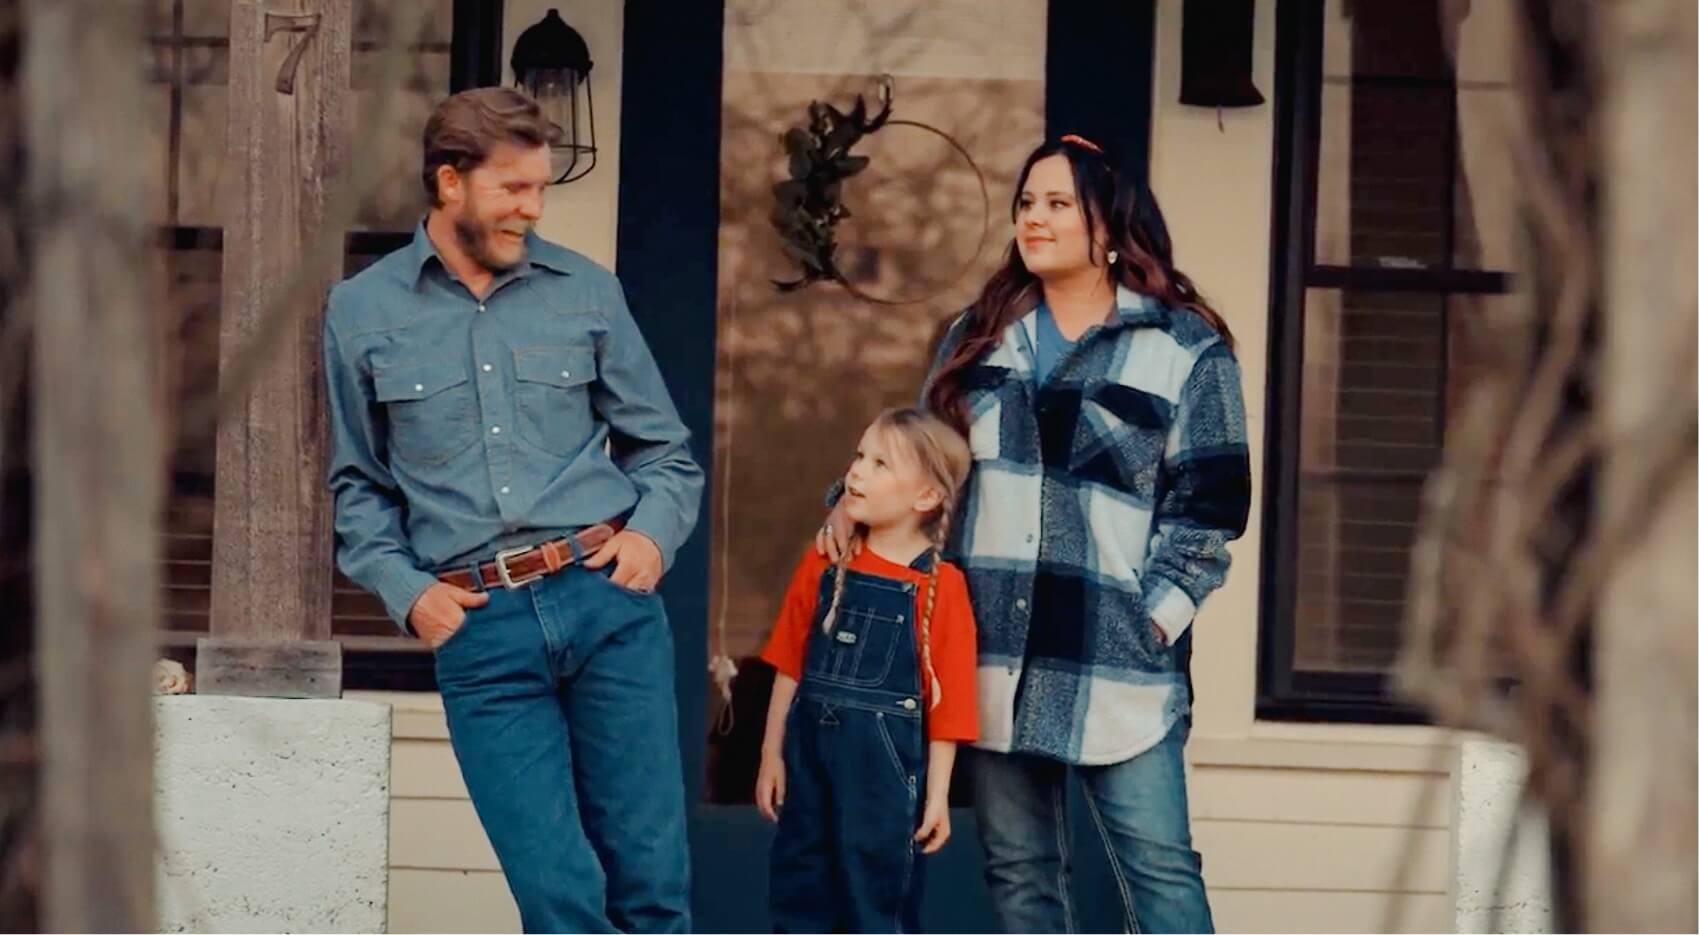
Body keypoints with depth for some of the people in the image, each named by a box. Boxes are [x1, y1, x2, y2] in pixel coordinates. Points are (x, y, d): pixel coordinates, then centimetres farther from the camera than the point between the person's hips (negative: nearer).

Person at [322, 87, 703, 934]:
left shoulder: (586, 292, 9)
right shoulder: (361, 313, 7)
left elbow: (666, 451, 16)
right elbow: (356, 486, 12)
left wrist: (655, 531, -3)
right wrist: (406, 591, -2)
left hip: (606, 600, 1)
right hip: (479, 627, -1)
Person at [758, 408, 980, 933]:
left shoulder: (940, 585, -8)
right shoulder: (824, 565, 4)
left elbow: (946, 701, -7)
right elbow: (790, 667, 9)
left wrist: (937, 794, -7)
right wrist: (772, 754, 7)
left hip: (884, 756, -4)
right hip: (811, 744, 4)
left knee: (878, 892, 3)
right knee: (798, 884, 11)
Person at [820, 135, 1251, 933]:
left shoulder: (1184, 349, 1)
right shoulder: (979, 337, 15)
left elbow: (1208, 502, -2)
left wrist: (1159, 615, -10)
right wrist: (853, 502, 2)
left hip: (1117, 657, -5)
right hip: (996, 649, 5)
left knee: (1158, 868, -8)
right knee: (1018, 869, 8)